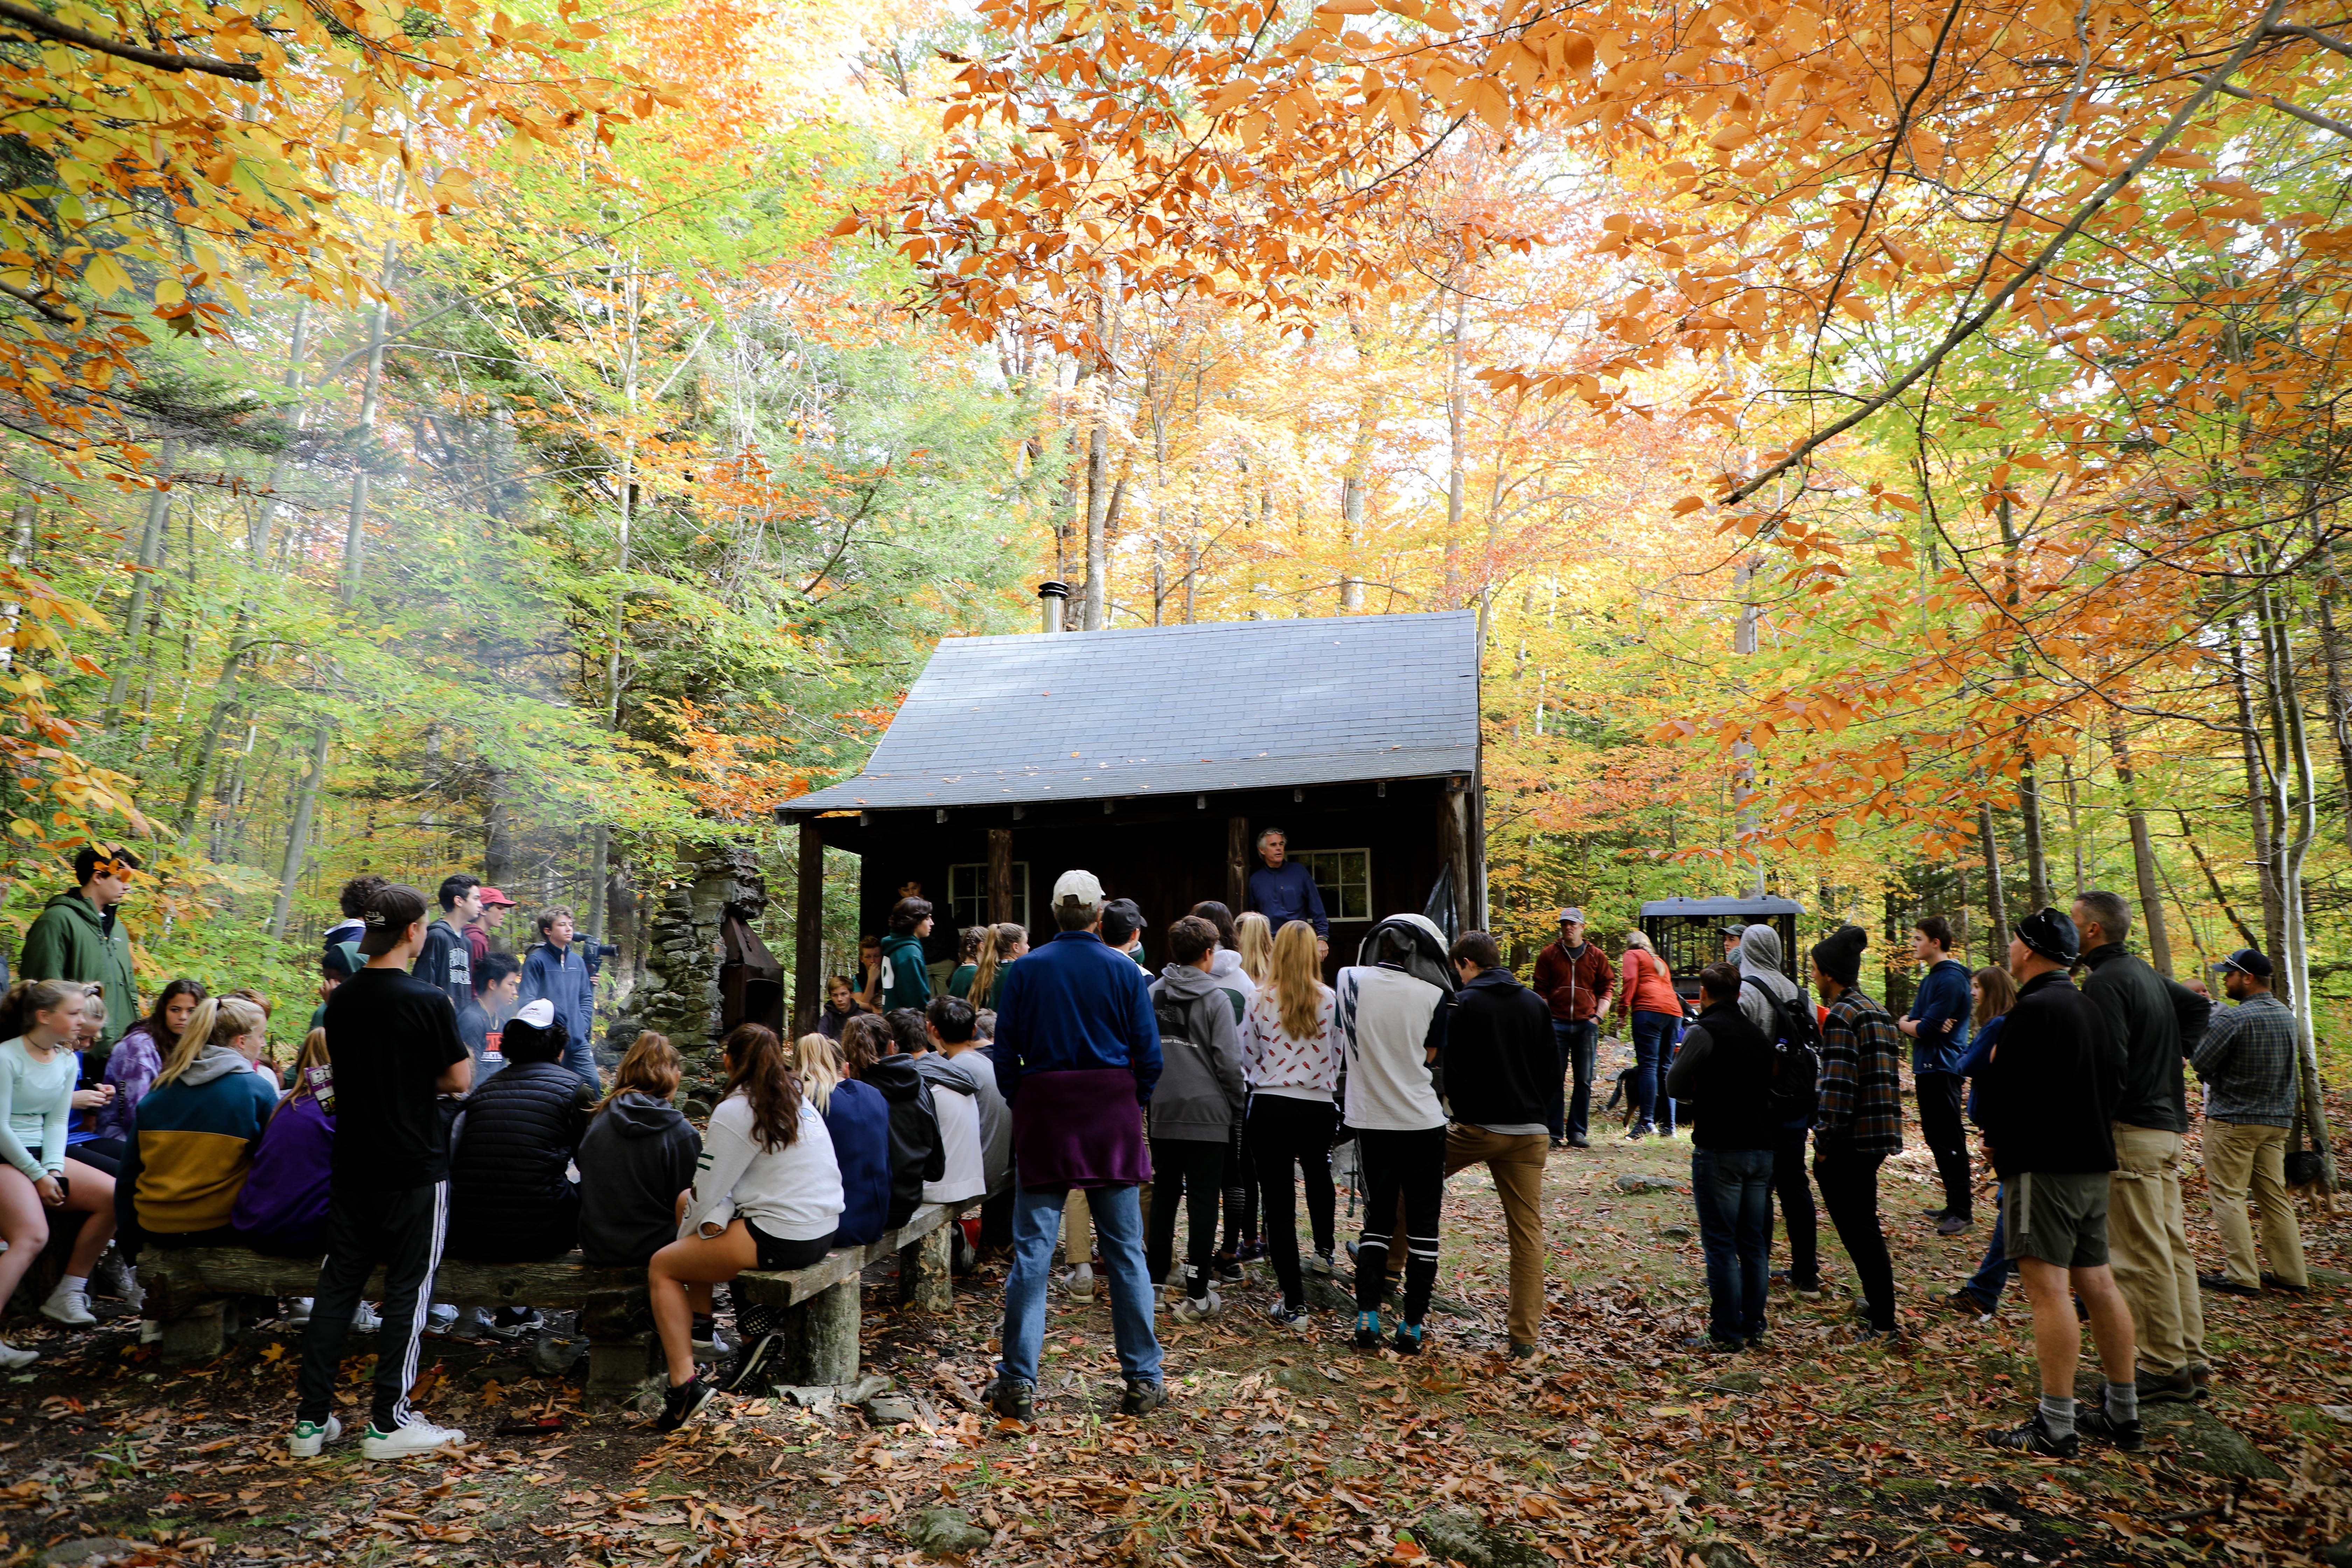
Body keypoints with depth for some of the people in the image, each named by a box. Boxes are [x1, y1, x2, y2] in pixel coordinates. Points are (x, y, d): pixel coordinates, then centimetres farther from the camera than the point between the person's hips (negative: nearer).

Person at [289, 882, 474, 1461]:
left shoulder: (341, 1000, 4)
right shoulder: (428, 1002, -16)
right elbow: (459, 1080, -10)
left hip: (353, 1165, 6)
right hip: (415, 1168, -6)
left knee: (337, 1283, 13)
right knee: (408, 1289, 3)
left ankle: (312, 1419, 19)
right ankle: (389, 1423, 8)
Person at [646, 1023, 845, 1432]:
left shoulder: (736, 1111, -11)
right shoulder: (798, 1100, 12)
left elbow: (705, 1193, -7)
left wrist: (684, 1241, 11)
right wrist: (717, 1218, 7)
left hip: (782, 1240, -8)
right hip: (822, 1232, 8)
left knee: (661, 1267, 7)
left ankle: (685, 1381, -4)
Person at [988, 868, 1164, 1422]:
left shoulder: (1026, 970, -1)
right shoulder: (1125, 971, -2)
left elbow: (1005, 1053, 1)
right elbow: (1149, 1055, 0)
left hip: (1044, 1119, 0)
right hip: (1113, 1123, 0)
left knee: (1031, 1252, 4)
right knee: (1126, 1251, 7)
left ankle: (1019, 1382, 5)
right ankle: (1143, 1380, 13)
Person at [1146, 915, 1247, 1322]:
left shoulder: (1152, 995, 4)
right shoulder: (1216, 1000, -9)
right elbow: (1229, 1063, -10)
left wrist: (1144, 1099, 15)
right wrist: (1238, 1106, 3)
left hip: (1162, 1114, 4)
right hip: (1207, 1114, -4)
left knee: (1164, 1194, 16)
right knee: (1203, 1201, 2)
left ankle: (1153, 1279, 22)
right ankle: (1197, 1296, 4)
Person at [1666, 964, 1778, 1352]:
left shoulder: (1706, 1031, -11)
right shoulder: (1759, 1034, 12)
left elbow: (1675, 1084, -14)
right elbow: (1767, 1084, 16)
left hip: (1720, 1149, -7)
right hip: (1762, 1147, 7)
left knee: (1721, 1245, -1)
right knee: (1755, 1244, 12)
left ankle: (1726, 1334, 2)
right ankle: (1753, 1327, 18)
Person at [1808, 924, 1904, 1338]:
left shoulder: (1841, 1017, -16)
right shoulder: (1878, 1012, 13)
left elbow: (1839, 1087, -21)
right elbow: (1891, 1077, 18)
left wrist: (1824, 1141, -16)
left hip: (1849, 1140, -9)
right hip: (1879, 1135, 9)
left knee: (1857, 1230, -2)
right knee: (1865, 1226, 22)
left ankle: (1884, 1322, 2)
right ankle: (1880, 1303, 33)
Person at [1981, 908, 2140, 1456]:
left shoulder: (2032, 1010, -16)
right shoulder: (2092, 1008, 14)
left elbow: (2006, 1089, -16)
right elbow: (2115, 1085, 18)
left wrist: (1996, 1141, 1)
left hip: (2043, 1164, -10)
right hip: (2093, 1162, 10)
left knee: (2048, 1286, -8)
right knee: (2096, 1282, 15)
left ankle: (2056, 1427, -6)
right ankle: (2123, 1413, 23)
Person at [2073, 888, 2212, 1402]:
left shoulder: (2106, 981, -16)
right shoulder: (2146, 973, 14)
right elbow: (2199, 1006, 32)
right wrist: (2176, 1055, 23)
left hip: (2130, 1130, -10)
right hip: (2168, 1126, 10)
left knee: (2142, 1255, -4)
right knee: (2173, 1247, 14)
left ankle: (2165, 1369, 1)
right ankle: (2192, 1364, 19)